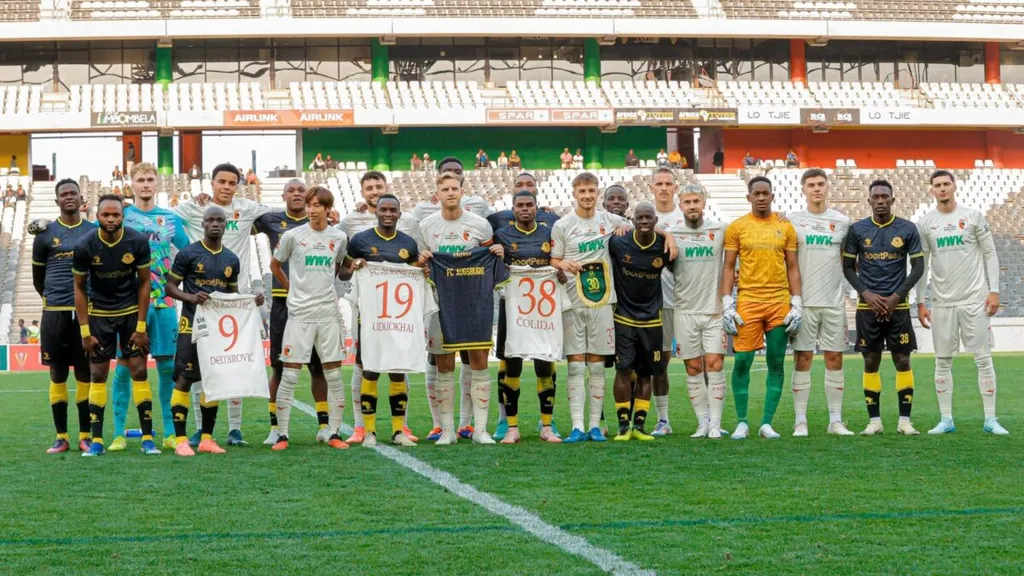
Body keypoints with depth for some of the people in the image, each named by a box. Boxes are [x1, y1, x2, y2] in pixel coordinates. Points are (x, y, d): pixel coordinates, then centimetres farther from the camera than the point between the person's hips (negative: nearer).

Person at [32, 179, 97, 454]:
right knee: (58, 374, 3)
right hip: (55, 313, 0)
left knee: (85, 373, 2)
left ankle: (85, 436, 8)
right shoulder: (45, 234, 4)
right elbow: (38, 277, 14)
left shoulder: (94, 232, 6)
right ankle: (61, 437, 8)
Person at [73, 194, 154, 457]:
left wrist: (141, 326, -8)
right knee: (97, 374, 1)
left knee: (139, 371, -4)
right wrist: (85, 330, -6)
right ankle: (97, 440, 5)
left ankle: (147, 438, 0)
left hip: (131, 312, 0)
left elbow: (144, 282, -6)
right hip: (99, 314, 0)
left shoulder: (138, 242, -16)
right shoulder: (84, 246, -15)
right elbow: (79, 288, -4)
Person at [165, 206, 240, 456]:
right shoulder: (188, 254, -3)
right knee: (184, 379, -8)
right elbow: (170, 287, -2)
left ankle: (206, 438, 14)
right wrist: (191, 297, -20)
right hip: (192, 325, -5)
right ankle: (180, 439, -6)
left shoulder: (231, 260, 12)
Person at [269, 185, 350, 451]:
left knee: (334, 375, 3)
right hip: (299, 313, -2)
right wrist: (293, 288, 10)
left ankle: (334, 434, 10)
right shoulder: (293, 235, -2)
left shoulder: (339, 237, 4)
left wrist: (324, 286, 12)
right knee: (289, 375, -3)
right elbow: (275, 265, 12)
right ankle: (282, 435, 3)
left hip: (328, 313, 2)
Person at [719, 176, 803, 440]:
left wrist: (797, 305, 2)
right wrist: (727, 306, -4)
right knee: (742, 362, -4)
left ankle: (767, 423, 8)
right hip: (747, 302, -2)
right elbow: (728, 267, 4)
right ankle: (742, 422, 6)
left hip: (780, 303, 2)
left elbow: (792, 268, 10)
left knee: (776, 363, 2)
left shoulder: (785, 228, 9)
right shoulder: (736, 228, 4)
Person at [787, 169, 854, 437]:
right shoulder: (792, 221, 3)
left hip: (834, 301, 2)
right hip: (803, 301, -2)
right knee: (802, 359, 0)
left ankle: (835, 420, 10)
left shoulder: (842, 221, 8)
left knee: (834, 359, 3)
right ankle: (800, 421, 4)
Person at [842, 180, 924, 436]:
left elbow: (918, 267, 2)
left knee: (903, 361, -2)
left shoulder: (907, 229, 1)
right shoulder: (857, 230, 3)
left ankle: (905, 420, 3)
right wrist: (867, 294, -7)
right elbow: (848, 267, 6)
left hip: (898, 306, -1)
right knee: (871, 362, 2)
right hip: (868, 306, 1)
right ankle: (874, 420, 8)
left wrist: (896, 297, -7)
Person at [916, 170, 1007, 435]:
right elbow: (921, 265, 8)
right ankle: (946, 420, 11)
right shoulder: (925, 223, 4)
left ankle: (990, 420, 4)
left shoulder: (973, 216, 0)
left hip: (974, 300, -2)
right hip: (942, 303, 2)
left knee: (983, 359, -1)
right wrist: (920, 302, 4)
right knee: (943, 361, 4)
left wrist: (994, 290, -6)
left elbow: (990, 254, 2)